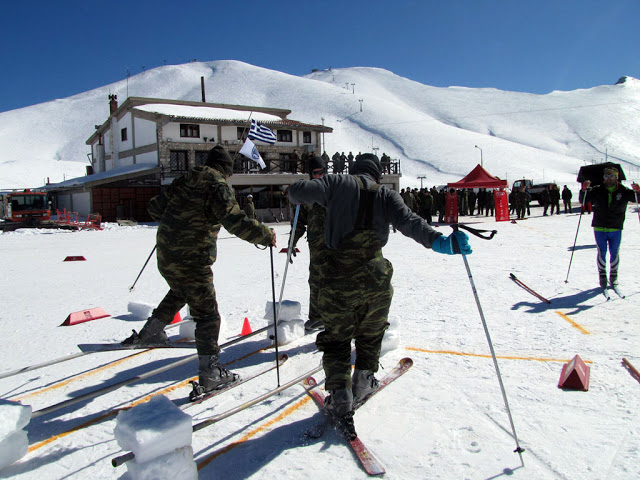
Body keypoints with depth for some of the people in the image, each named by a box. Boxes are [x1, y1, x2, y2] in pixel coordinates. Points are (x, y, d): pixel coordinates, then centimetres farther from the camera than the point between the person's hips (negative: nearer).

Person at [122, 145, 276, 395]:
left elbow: (155, 207, 21)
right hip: (192, 262, -8)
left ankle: (151, 331, 41)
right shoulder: (218, 185, -11)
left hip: (165, 257, 8)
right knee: (207, 316, 2)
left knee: (180, 292, 36)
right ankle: (209, 373, 6)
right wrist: (265, 235, -12)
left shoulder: (183, 181, 11)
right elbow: (235, 222, -23)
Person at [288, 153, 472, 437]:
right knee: (370, 336, 25)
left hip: (339, 278, -1)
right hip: (376, 279, 2)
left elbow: (297, 191, -5)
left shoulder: (338, 184, 3)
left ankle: (340, 395, 7)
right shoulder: (386, 194, 5)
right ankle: (363, 383, 34)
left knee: (337, 339, 15)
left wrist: (299, 195, 18)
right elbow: (408, 220, -13)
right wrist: (438, 241, -23)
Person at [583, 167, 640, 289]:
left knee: (614, 253, 8)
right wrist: (585, 190, -13)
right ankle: (602, 275, 18)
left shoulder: (623, 192, 0)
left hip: (616, 229, 0)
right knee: (602, 253, 4)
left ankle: (613, 276, 24)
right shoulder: (597, 191, 1)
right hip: (599, 229, 0)